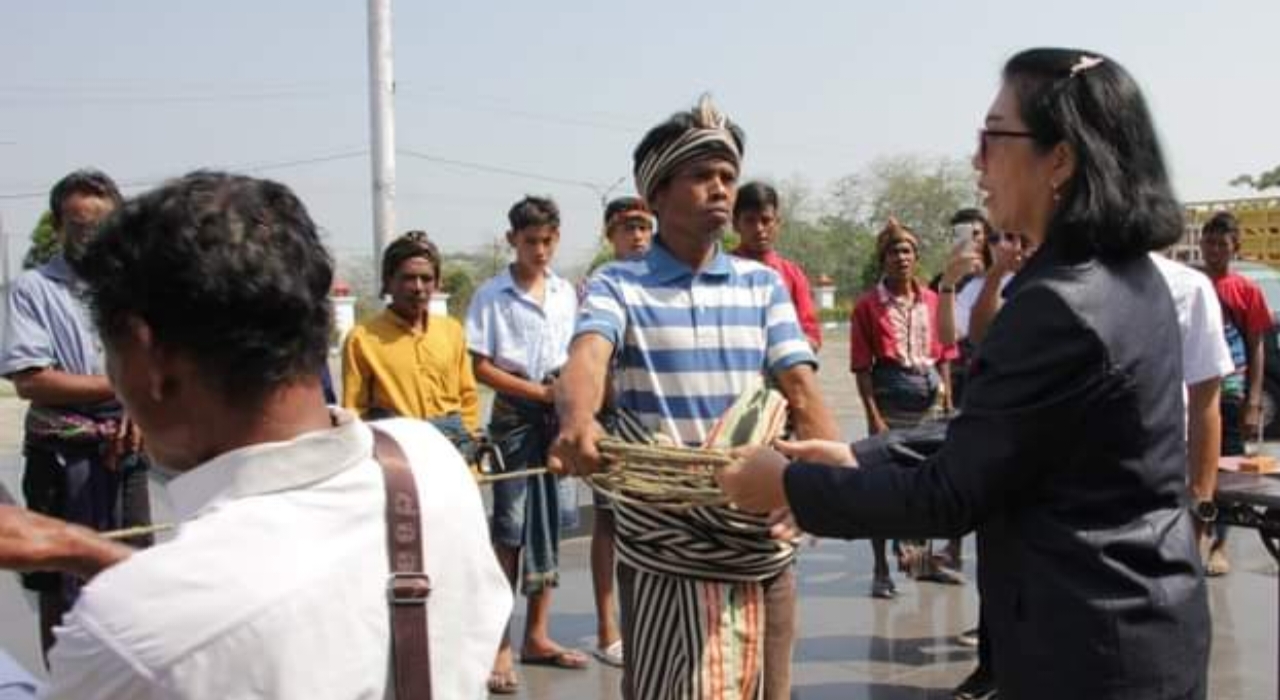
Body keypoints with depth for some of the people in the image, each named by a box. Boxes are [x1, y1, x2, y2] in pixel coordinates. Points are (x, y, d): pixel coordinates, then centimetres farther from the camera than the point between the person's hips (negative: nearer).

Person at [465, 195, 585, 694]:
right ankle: (500, 644, 2)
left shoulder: (566, 292, 7)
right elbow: (480, 367, -8)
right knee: (510, 525, -5)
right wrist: (539, 392, -13)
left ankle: (537, 635, 21)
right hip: (514, 415, -5)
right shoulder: (492, 295, -6)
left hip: (557, 414, 5)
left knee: (549, 521, 10)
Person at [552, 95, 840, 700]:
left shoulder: (764, 284, 8)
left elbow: (800, 387, 0)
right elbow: (587, 357, -22)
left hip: (762, 542, 4)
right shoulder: (617, 285, -3)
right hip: (664, 548, -3)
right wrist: (578, 422, -45)